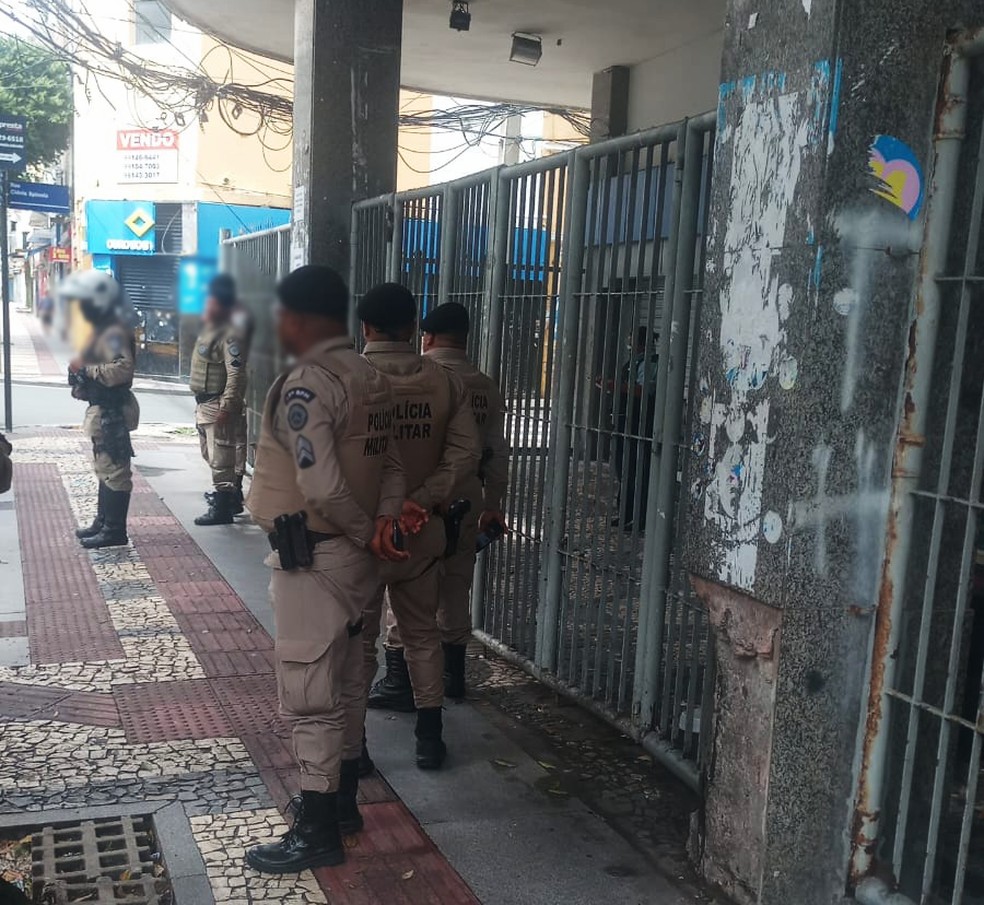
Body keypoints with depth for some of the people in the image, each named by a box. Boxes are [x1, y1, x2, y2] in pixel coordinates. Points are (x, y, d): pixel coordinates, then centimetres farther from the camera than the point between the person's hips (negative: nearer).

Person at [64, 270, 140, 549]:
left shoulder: (114, 332, -18)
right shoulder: (102, 329, 16)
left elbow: (123, 368, -31)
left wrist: (85, 369, -24)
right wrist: (81, 370, 6)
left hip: (111, 412, -11)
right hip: (102, 409, 11)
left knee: (114, 469, -6)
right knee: (105, 467, 18)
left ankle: (114, 530, -1)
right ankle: (103, 521, 29)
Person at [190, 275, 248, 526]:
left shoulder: (230, 336, -16)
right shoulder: (209, 330, 16)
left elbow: (236, 375, -23)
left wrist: (226, 407, -27)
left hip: (219, 406, -11)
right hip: (204, 404, 11)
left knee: (220, 458, -6)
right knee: (211, 455, 19)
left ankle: (222, 509, 0)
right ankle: (232, 497, 31)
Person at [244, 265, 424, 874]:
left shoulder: (305, 385, -20)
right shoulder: (370, 378, 8)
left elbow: (322, 487, -25)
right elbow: (392, 463, 6)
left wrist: (367, 533, -11)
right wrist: (386, 519, -10)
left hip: (315, 558, -9)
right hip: (354, 555, 9)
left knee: (309, 694, 1)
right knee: (344, 683, 18)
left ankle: (318, 832, 12)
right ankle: (343, 803, 33)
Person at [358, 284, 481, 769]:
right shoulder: (445, 381, -2)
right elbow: (466, 453, -10)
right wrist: (421, 501, -12)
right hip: (419, 529, 3)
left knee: (357, 638, 10)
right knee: (422, 633, 16)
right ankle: (429, 738, 23)